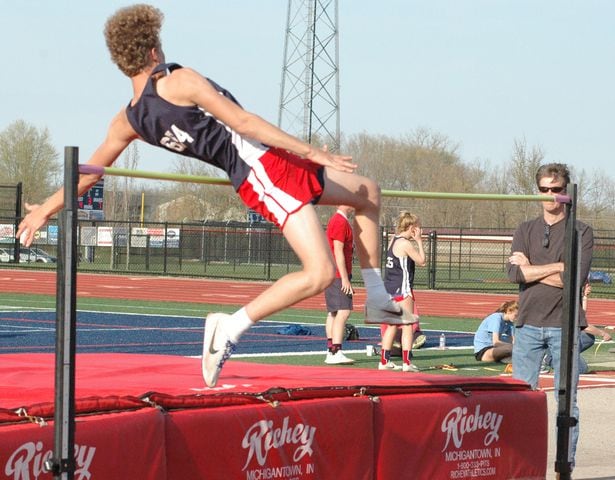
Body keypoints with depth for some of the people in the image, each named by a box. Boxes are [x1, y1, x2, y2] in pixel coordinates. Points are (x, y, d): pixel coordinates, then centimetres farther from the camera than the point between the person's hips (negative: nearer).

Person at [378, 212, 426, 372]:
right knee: (407, 325, -5)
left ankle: (384, 361, 16)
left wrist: (416, 241, 15)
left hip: (389, 287, 9)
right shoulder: (406, 244, -14)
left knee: (392, 325, 15)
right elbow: (421, 261, -9)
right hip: (402, 288, -9)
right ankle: (407, 362, -9)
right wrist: (419, 241, -3)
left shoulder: (393, 241, 13)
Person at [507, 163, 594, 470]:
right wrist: (557, 267, -10)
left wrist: (531, 269, -8)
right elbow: (514, 273, -5)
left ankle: (566, 465, 4)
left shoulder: (581, 232, 3)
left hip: (564, 326, -2)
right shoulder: (525, 231, 11)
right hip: (528, 324, 2)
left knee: (567, 400, 0)